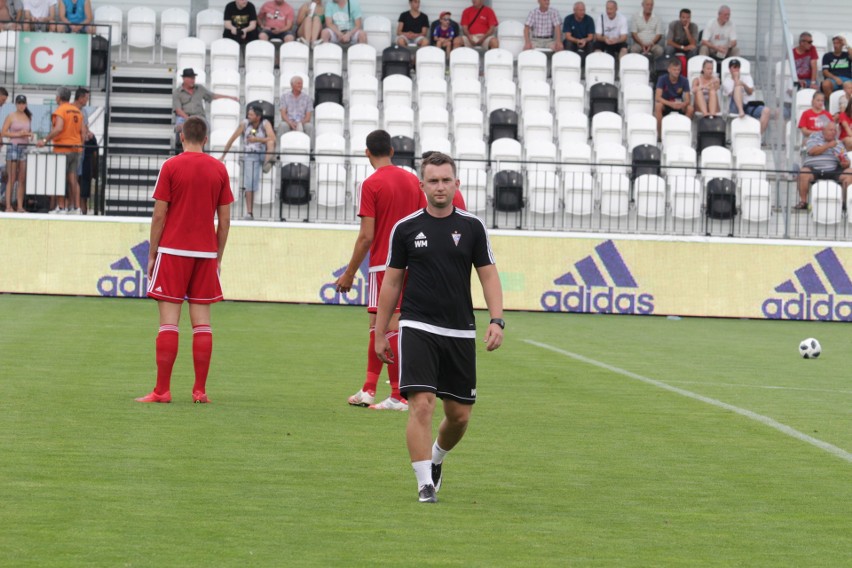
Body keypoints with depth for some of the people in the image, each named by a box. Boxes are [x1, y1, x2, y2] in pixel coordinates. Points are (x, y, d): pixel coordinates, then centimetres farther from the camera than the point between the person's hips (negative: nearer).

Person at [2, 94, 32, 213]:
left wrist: (30, 134, 1)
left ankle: (20, 207, 5)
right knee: (11, 179, -5)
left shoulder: (28, 117, 13)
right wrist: (18, 134, -16)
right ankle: (8, 206, -3)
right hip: (13, 147, -5)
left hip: (25, 148, 5)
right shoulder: (11, 116, -2)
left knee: (22, 179, 2)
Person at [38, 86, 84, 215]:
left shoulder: (60, 111, -10)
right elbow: (83, 131, 12)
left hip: (62, 149, -6)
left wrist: (45, 140, -21)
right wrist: (80, 144, 21)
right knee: (73, 179, 6)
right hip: (76, 150, 6)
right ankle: (76, 208, 2)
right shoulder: (77, 111, 12)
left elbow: (58, 129, -23)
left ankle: (61, 208, -3)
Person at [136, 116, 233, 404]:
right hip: (206, 252, 3)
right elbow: (225, 219, 6)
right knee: (202, 320, 5)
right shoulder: (219, 169, 5)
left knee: (169, 320, -3)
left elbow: (159, 215, -6)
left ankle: (162, 390, -6)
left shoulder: (171, 167, -4)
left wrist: (152, 254, 3)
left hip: (173, 251, -3)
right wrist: (218, 257, 14)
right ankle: (200, 390, 4)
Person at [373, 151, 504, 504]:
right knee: (422, 405, -16)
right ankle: (425, 484, -13)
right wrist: (380, 333, 8)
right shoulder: (405, 228, 2)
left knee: (459, 414, 8)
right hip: (417, 329, -2)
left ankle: (435, 460, 37)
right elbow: (392, 282, 8)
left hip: (460, 333, 2)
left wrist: (496, 320, -9)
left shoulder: (472, 227, 4)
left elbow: (488, 276, 5)